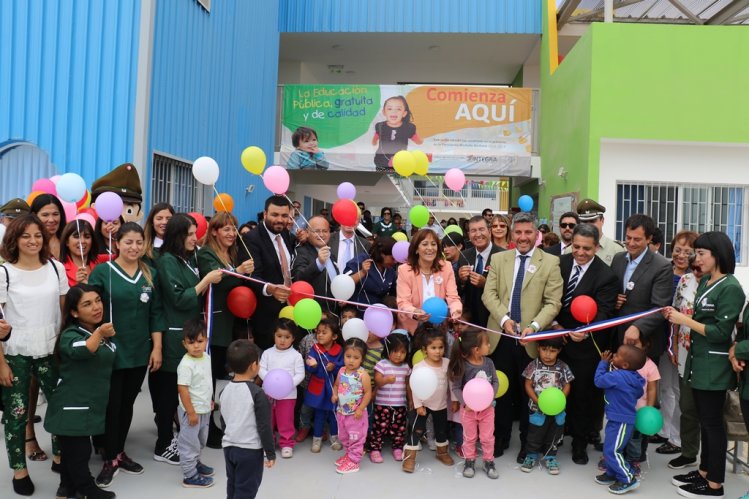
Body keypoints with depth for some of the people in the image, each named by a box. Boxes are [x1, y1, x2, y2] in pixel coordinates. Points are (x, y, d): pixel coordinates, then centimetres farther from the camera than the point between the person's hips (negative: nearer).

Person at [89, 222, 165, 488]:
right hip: (110, 351, -3)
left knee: (127, 404, 14)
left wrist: (157, 348, 3)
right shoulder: (102, 271, -7)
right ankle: (109, 459, 19)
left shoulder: (150, 273, 4)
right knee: (111, 405, 5)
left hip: (140, 352, 4)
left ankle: (119, 452, 29)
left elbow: (156, 312, 6)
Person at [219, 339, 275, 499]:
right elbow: (264, 427, -16)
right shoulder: (257, 393, -18)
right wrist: (271, 453, -7)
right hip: (250, 450, -6)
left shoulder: (225, 391, 2)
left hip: (228, 447, 7)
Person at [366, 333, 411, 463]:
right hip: (383, 404, -4)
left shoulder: (406, 367, 5)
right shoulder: (382, 365, -10)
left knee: (399, 427, 10)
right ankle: (375, 449, 11)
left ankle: (398, 448, 27)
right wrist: (386, 380, -36)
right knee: (379, 427, -1)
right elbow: (377, 382, -16)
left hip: (400, 404, 4)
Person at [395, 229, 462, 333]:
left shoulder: (446, 268, 0)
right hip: (412, 328, -2)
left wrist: (456, 310, -28)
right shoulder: (404, 270, -6)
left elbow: (453, 297, -6)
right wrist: (414, 313, -33)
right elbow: (403, 302, -12)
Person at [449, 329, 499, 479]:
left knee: (487, 437, 13)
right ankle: (469, 462, 32)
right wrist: (465, 402, -24)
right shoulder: (463, 366, -22)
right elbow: (455, 388, -15)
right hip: (469, 408, -3)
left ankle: (489, 462, 31)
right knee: (470, 437, 15)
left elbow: (496, 382, -2)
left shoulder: (489, 362, -11)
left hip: (487, 407, 3)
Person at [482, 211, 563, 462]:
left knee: (528, 392, 9)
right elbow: (489, 294, 1)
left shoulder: (550, 262, -1)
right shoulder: (498, 259, 8)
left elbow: (553, 302, -6)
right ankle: (501, 438, 29)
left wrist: (534, 326, -21)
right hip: (501, 336, 2)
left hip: (531, 339, -2)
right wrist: (504, 318, -15)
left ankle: (528, 443, 27)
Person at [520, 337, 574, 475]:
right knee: (535, 434, 9)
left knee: (553, 435, 14)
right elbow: (528, 385, -7)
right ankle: (531, 455, 29)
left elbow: (567, 386, 0)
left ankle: (550, 457, 33)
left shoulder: (563, 367, -5)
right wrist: (537, 400, -18)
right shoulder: (533, 365, -10)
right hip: (537, 408, -1)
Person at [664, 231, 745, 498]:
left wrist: (684, 320, -17)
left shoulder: (730, 288, -17)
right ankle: (704, 471, 29)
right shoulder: (705, 282, 8)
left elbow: (720, 332, -19)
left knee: (713, 422, 3)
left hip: (714, 366, -8)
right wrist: (678, 316, -2)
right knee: (705, 420, 17)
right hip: (698, 361, 8)